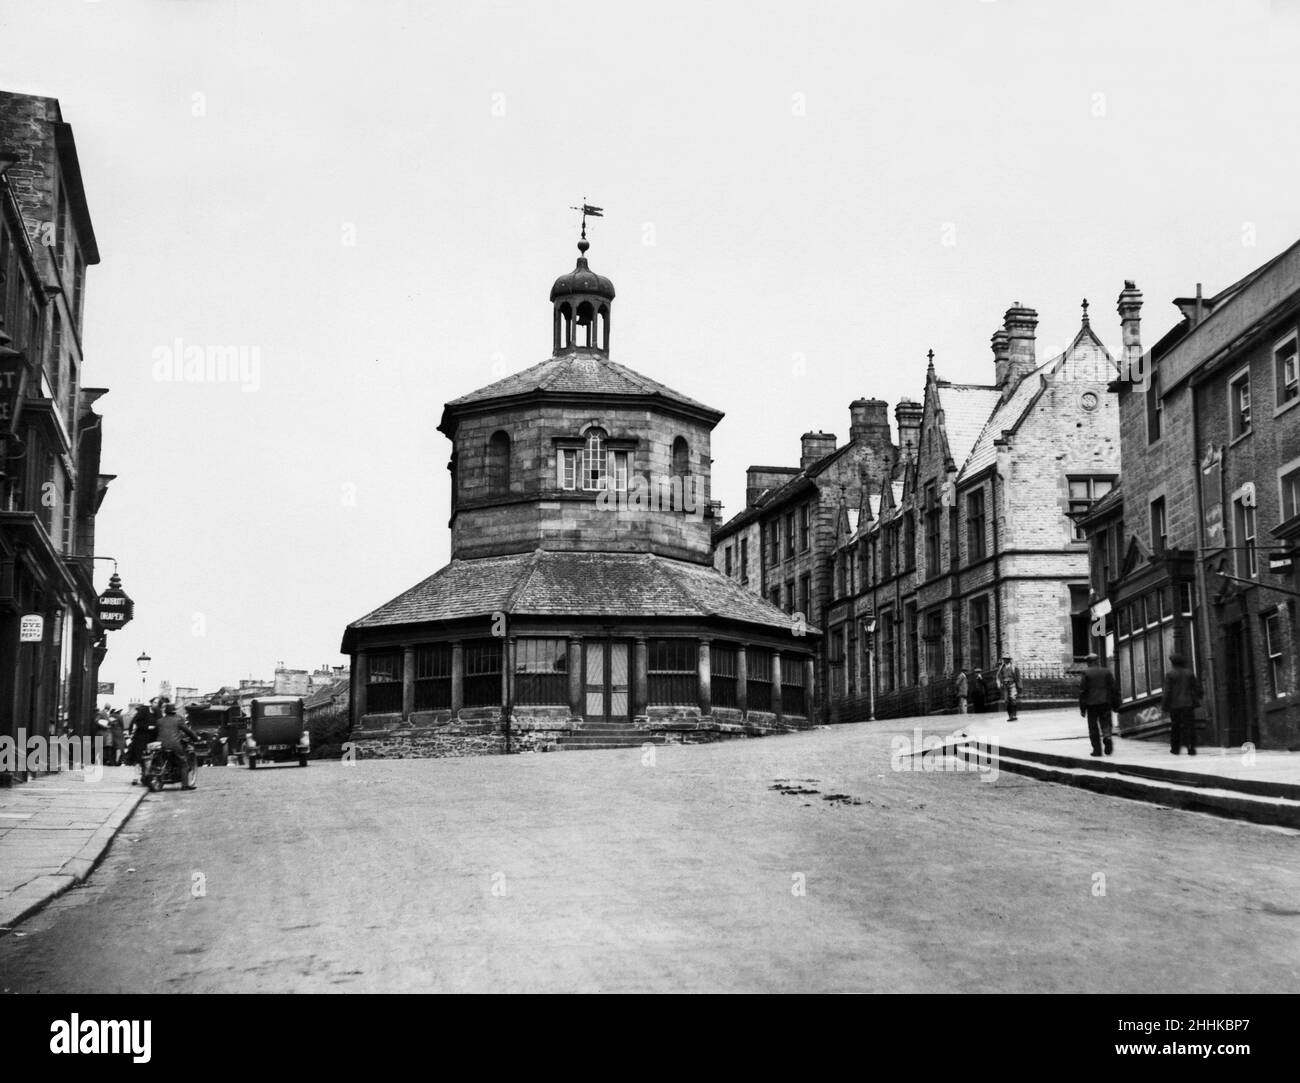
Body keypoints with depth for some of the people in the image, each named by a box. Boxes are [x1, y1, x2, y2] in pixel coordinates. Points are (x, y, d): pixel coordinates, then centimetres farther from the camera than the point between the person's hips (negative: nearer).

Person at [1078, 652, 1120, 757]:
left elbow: (1082, 691, -5)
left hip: (1092, 704, -2)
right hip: (1105, 702, 2)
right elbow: (1114, 688, 4)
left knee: (1093, 728, 5)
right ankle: (1107, 737, -22)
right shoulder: (1107, 672, 5)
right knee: (1106, 723, 8)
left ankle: (1097, 749, 3)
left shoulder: (1086, 673, -3)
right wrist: (1115, 705, 10)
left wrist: (1082, 708, -1)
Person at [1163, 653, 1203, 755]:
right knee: (1189, 726, 2)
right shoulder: (1189, 673, 4)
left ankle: (1175, 748, 15)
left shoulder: (1170, 674, -4)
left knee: (1175, 727, 10)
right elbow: (1197, 686, 9)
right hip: (1188, 704, 1)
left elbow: (1167, 690, -7)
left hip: (1175, 704, -1)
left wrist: (1165, 704, -1)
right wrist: (1200, 696, 26)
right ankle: (1191, 748, -6)